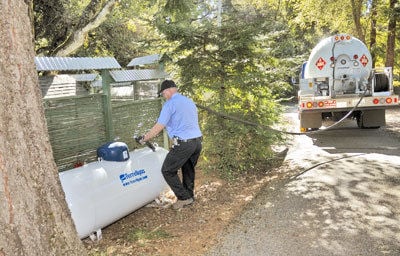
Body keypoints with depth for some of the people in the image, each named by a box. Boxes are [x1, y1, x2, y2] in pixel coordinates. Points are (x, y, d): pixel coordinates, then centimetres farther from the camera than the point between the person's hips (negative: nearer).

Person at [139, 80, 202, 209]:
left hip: (183, 144, -8)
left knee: (167, 170, 6)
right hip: (197, 141, 8)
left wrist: (144, 138, 1)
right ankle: (189, 196, 31)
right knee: (188, 170, 24)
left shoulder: (170, 104, -7)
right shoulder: (190, 101, 18)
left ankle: (184, 197, 9)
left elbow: (159, 127, -10)